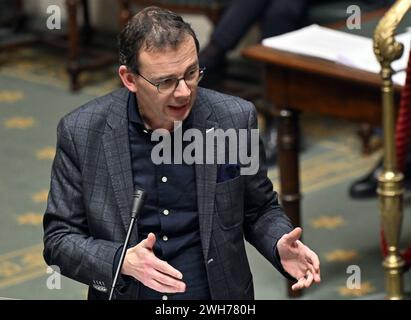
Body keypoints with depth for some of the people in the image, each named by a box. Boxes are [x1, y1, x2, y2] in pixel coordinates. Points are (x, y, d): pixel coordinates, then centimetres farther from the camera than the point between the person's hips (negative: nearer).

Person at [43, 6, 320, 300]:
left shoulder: (234, 119, -5)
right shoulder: (82, 132, -9)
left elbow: (259, 210, 8)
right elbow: (59, 238, -4)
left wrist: (280, 247, -12)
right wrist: (123, 262, -21)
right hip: (125, 294, -1)